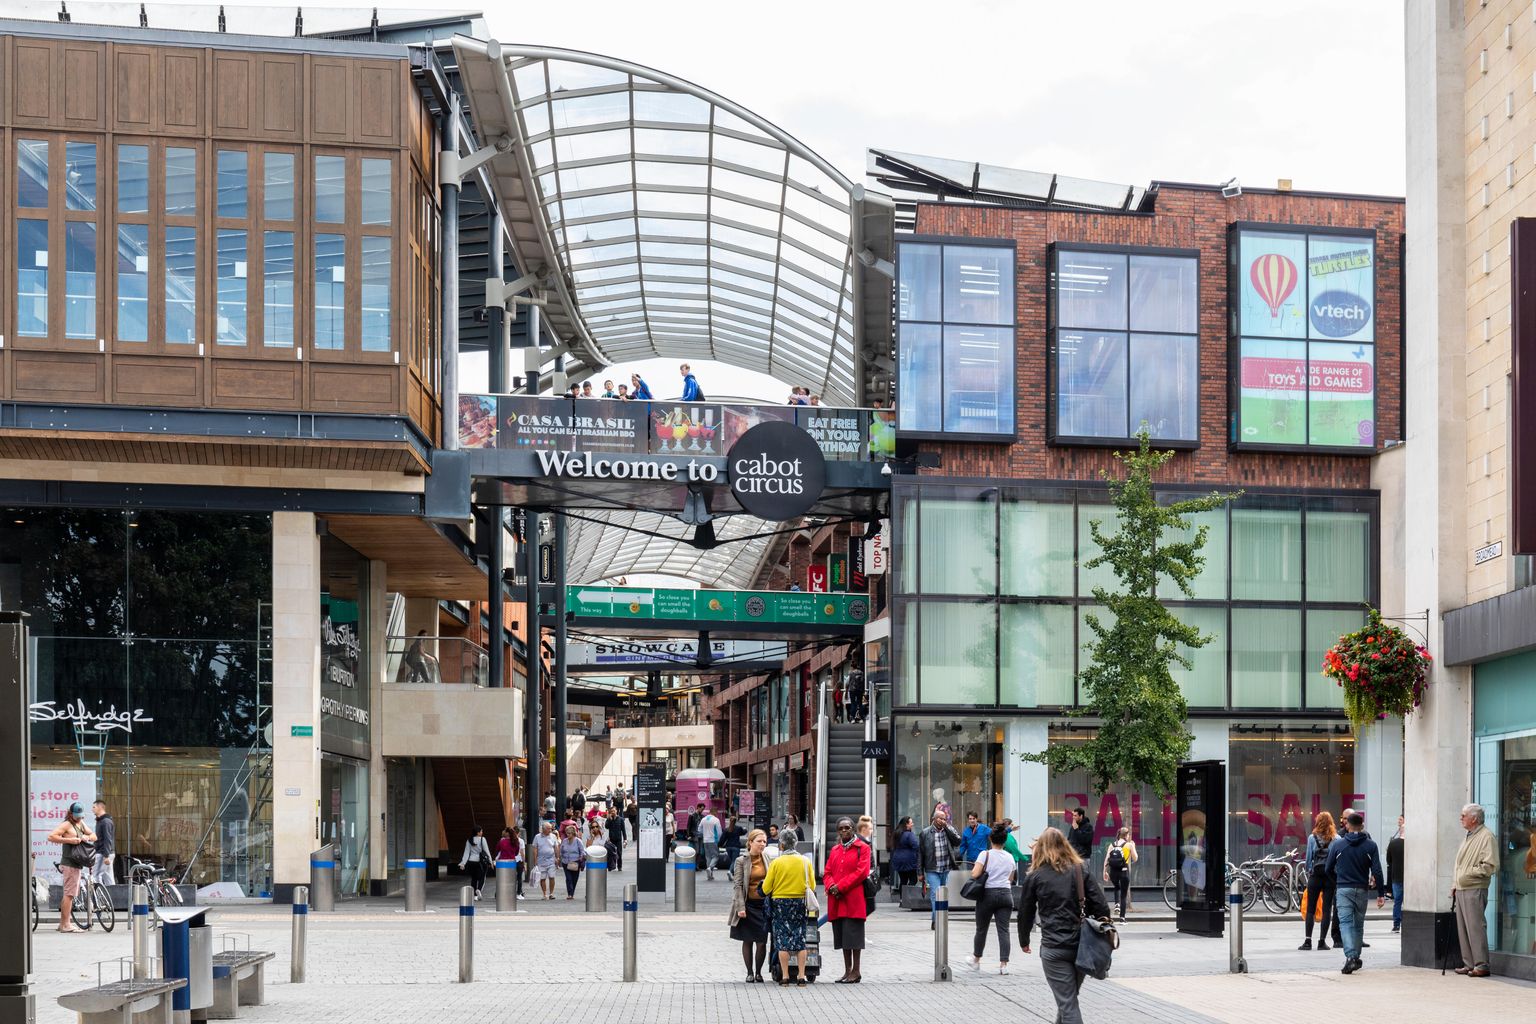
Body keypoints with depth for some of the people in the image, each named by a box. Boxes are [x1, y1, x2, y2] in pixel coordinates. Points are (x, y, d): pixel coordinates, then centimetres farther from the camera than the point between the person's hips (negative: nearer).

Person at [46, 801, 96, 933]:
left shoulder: (81, 823, 18)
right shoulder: (66, 824, -9)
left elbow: (94, 836, 20)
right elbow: (51, 837, -20)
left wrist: (86, 837, -2)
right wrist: (69, 840, -23)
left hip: (76, 863, 10)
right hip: (70, 863, -10)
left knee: (68, 894, 14)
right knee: (69, 893, -11)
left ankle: (63, 923, 21)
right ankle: (66, 924, -12)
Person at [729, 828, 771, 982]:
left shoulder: (766, 859, 7)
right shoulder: (741, 861, -4)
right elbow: (737, 885, -7)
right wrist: (740, 907, -14)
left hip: (763, 904, 3)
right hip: (748, 904, -3)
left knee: (762, 941, 0)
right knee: (747, 940, 4)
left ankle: (758, 972, 12)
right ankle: (749, 972, 13)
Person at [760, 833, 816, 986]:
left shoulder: (776, 862, -9)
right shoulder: (805, 862, -2)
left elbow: (766, 889, -6)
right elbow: (812, 886, 4)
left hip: (780, 902, -2)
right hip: (800, 903, 2)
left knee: (783, 939, 4)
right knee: (800, 939, 7)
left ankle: (785, 976, 2)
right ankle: (802, 976, 4)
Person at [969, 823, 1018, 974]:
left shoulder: (985, 854, -7)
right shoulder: (1010, 857, 7)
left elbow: (975, 874, -15)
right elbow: (1011, 879, 15)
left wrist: (973, 871, 6)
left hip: (988, 894, -3)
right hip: (1005, 894, 3)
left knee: (981, 929, 12)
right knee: (1003, 930, -1)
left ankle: (976, 961, 27)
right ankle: (1003, 964, -11)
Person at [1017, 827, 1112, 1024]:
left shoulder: (1035, 876, 3)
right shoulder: (1082, 870, 6)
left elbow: (1025, 912, 9)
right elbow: (1101, 906, 1)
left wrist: (1024, 941, 25)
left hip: (1054, 949, -3)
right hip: (1082, 946, 3)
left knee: (1067, 1004, -3)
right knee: (1069, 998, 21)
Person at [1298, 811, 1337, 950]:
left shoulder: (1312, 838, -2)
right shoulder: (1336, 838, -2)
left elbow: (1308, 858, 2)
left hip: (1315, 876, 0)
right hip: (1331, 876, 0)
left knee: (1310, 909, 5)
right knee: (1326, 909, 4)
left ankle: (1308, 940, -1)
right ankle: (1322, 941, 2)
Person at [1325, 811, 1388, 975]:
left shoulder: (1337, 844, -2)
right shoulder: (1370, 845, -1)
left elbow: (1328, 869, 5)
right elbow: (1377, 871, -5)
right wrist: (1381, 893, 0)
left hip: (1343, 889, -2)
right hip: (1362, 890, 2)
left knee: (1346, 923, -7)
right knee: (1358, 924, 15)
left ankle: (1350, 957, -24)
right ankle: (1356, 957, 22)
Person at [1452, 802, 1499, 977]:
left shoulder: (1486, 836, -8)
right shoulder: (1468, 837, 20)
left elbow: (1490, 866, -15)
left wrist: (1469, 873, -14)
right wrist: (1454, 885, 17)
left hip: (1475, 890, -9)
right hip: (1460, 890, 9)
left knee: (1475, 927, -10)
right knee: (1463, 928, 9)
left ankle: (1481, 965, -8)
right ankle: (1468, 964, 14)